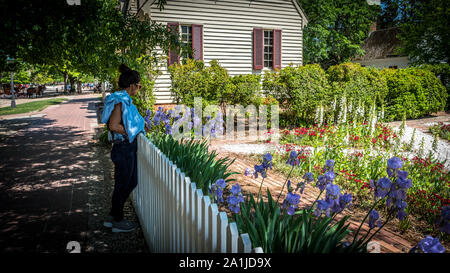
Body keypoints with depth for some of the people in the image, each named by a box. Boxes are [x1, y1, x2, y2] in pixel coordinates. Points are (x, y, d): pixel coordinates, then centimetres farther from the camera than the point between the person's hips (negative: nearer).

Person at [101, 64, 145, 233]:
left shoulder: (124, 99, 13)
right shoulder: (121, 101, -18)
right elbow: (114, 125, -25)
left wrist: (139, 126, 13)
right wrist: (131, 132, -14)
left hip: (128, 148, 10)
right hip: (124, 148, -10)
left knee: (131, 182, 18)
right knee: (122, 184, 4)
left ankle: (113, 217, 31)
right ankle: (117, 222, 21)